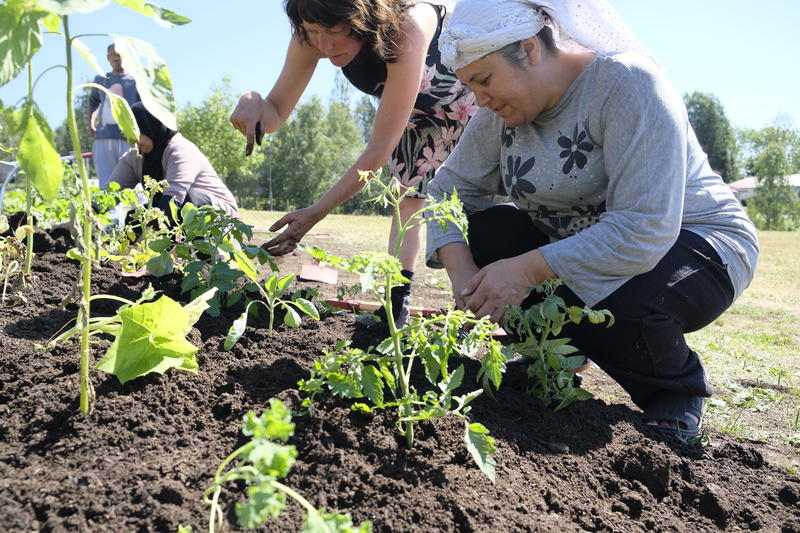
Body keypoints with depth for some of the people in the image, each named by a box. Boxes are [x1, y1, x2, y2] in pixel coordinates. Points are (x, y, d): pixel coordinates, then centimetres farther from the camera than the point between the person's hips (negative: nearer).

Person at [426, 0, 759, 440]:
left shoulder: (627, 84, -25)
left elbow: (644, 230, -34)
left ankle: (677, 390, -3)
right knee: (486, 230, -16)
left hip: (691, 243, -6)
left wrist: (529, 270, -34)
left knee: (614, 300, -37)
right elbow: (448, 189, -4)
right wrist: (461, 271, -22)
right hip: (576, 245, 6)